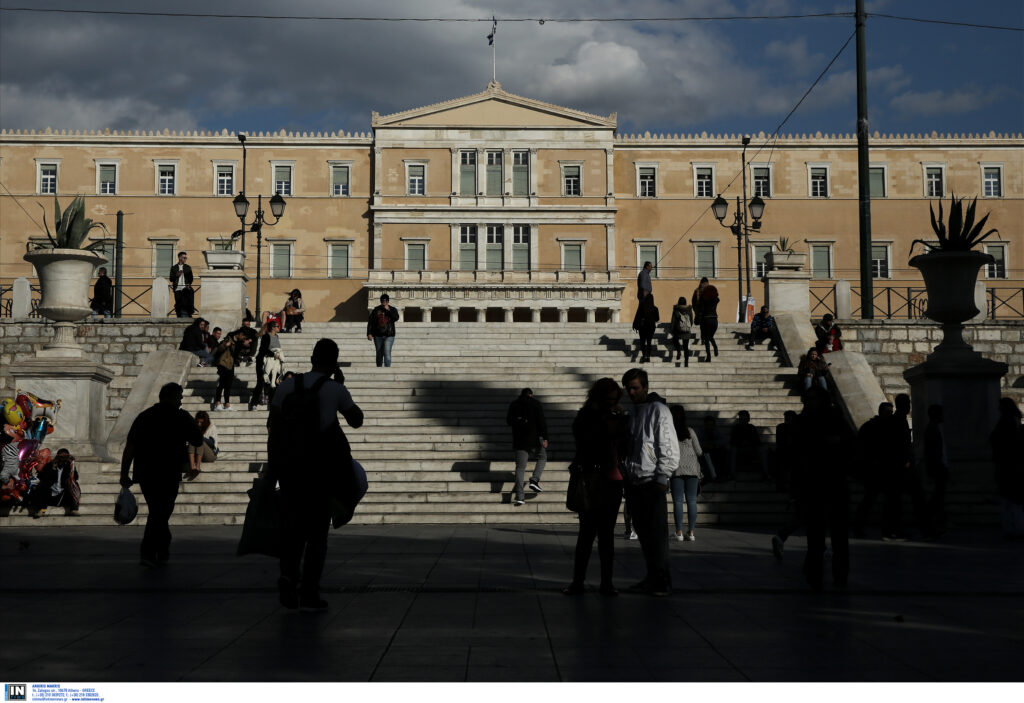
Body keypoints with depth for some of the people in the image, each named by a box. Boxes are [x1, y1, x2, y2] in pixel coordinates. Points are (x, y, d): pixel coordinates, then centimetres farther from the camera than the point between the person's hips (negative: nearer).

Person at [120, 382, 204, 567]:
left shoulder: (143, 416, 9)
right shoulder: (181, 417, 0)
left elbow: (129, 447, 3)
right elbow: (198, 441, 8)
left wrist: (124, 474, 3)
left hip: (144, 473, 4)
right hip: (168, 475, -4)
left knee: (158, 511, 17)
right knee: (160, 513, 1)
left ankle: (163, 550, 24)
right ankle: (147, 553, -8)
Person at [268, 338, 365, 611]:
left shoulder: (287, 386, 5)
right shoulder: (335, 389, -2)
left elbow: (272, 424, 4)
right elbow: (357, 421, 11)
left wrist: (272, 462, 10)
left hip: (289, 466, 2)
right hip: (321, 467, -2)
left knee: (293, 525, 14)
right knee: (317, 531, 5)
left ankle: (288, 575, -8)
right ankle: (309, 593, 3)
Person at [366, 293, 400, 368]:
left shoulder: (393, 309, 4)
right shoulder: (376, 310, 5)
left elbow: (396, 318, -14)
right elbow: (370, 322, 2)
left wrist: (388, 310, -16)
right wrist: (369, 333, -6)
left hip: (389, 336, -2)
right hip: (378, 336, 2)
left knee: (387, 353, -16)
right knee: (379, 354, 10)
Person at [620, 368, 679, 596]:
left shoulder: (658, 410, -4)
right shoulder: (632, 414, 18)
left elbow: (670, 448, -9)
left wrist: (662, 478, -14)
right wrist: (626, 479, 14)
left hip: (652, 482, -7)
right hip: (633, 482, 7)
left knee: (656, 532, -7)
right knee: (643, 532, 8)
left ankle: (663, 581, -4)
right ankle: (652, 578, 15)